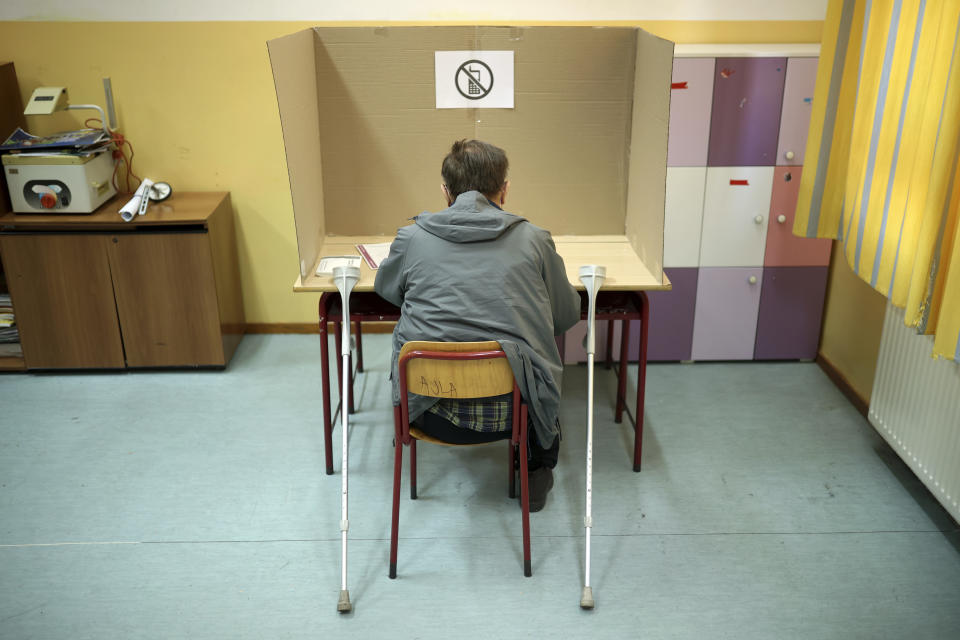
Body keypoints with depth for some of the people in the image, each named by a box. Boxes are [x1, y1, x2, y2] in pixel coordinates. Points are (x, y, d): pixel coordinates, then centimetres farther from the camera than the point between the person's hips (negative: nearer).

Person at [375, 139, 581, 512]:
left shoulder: (411, 238, 1)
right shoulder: (534, 240, -1)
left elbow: (386, 289, 23)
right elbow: (567, 316, 13)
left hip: (432, 414, 1)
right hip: (513, 410, 0)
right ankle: (538, 471, 40)